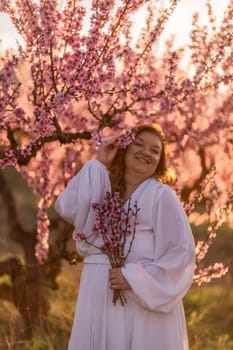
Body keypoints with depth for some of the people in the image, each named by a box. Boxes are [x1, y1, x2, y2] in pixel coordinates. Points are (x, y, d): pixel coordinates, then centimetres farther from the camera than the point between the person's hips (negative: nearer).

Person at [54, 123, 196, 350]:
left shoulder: (161, 195, -2)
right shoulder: (104, 190, 12)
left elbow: (181, 250, -10)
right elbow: (66, 208, -6)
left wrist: (135, 279, -17)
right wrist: (99, 164, -1)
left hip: (144, 299, -5)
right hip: (100, 300, 5)